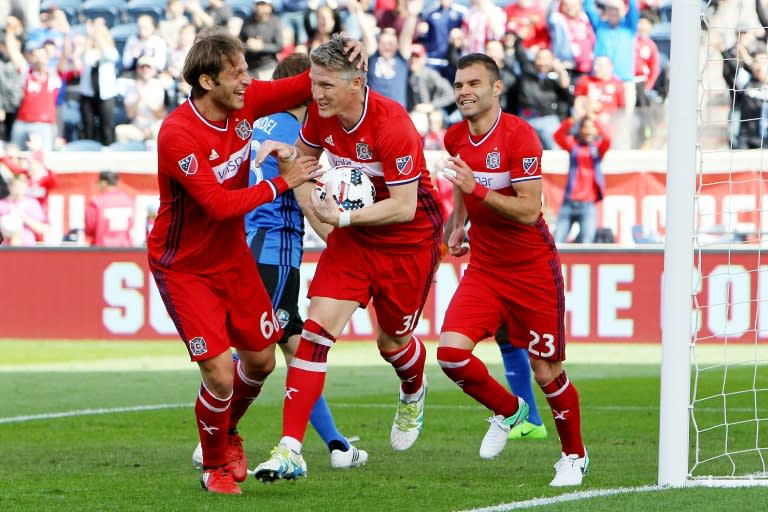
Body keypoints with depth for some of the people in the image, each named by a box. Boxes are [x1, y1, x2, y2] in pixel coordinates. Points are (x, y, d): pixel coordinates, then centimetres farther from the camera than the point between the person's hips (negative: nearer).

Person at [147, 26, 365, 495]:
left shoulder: (245, 103, -9)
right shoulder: (178, 134, -29)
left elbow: (304, 87, 4)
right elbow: (219, 205, -32)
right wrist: (283, 183, -26)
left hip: (234, 258, 7)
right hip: (186, 268, -7)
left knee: (261, 360, 14)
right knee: (220, 374, -12)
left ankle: (227, 434, 44)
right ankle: (215, 467, 15)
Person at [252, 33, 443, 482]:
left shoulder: (392, 125, -28)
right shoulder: (322, 113, -9)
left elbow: (404, 207, -27)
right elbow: (307, 152, 14)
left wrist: (343, 217, -34)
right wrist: (286, 152, -10)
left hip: (409, 241, -5)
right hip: (353, 237, 5)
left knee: (393, 342, 11)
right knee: (317, 329, -13)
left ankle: (414, 394, 51)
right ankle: (290, 450, -18)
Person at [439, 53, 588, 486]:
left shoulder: (519, 136, -17)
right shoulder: (456, 138, 3)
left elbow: (529, 210, -22)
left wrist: (477, 189, -29)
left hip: (533, 269, -5)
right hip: (484, 268, 5)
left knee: (547, 373, 1)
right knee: (451, 351, -14)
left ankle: (575, 456, 25)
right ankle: (508, 411, 14)